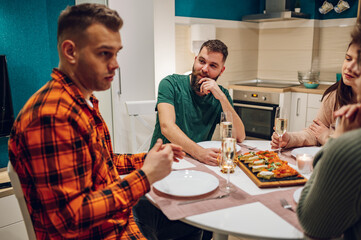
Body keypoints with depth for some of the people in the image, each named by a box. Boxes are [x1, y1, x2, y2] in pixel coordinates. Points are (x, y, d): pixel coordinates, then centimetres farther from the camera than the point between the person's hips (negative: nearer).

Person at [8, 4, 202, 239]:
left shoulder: (85, 102, 7)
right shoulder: (52, 115, -27)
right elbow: (69, 218, -28)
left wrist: (146, 158, 4)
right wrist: (145, 176, -25)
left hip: (120, 219, 9)